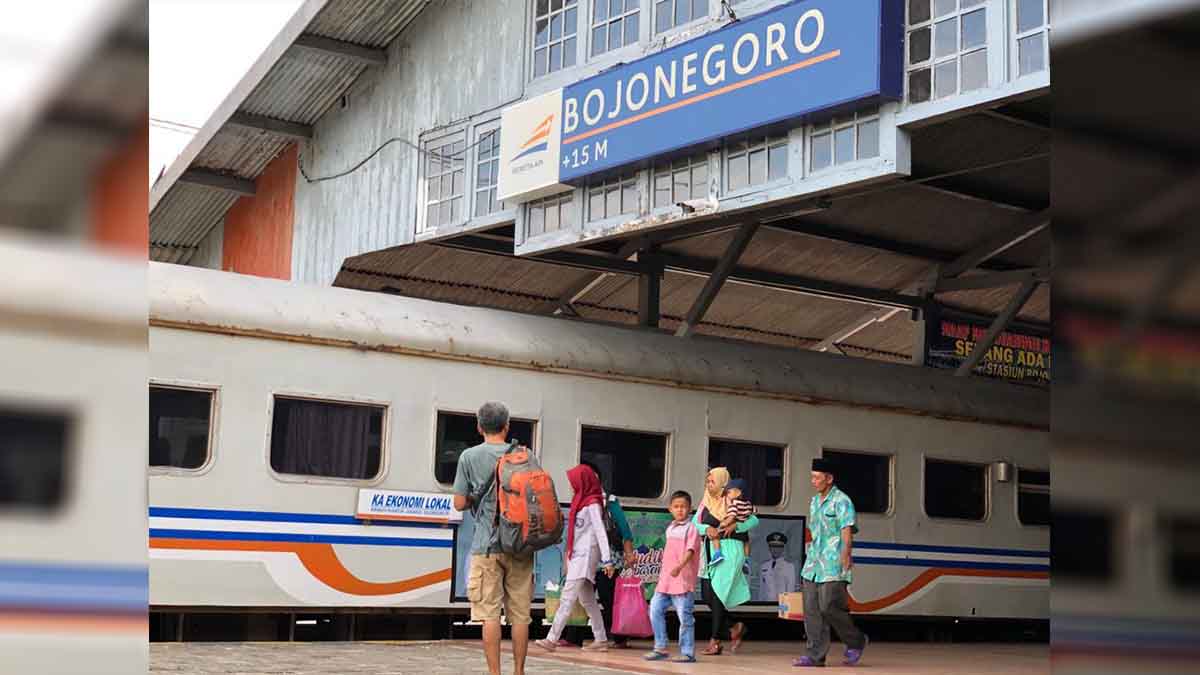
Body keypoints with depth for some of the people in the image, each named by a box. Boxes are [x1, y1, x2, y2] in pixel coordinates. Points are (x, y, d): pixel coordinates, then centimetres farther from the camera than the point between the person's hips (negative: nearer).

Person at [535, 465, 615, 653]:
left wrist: (607, 560, -20)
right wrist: (569, 556, 17)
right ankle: (601, 640, 15)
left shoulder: (592, 504, -10)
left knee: (568, 598, -13)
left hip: (586, 555, -10)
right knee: (587, 600, 11)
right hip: (577, 555, 10)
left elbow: (601, 532, -16)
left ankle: (552, 639, -16)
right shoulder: (581, 501, 16)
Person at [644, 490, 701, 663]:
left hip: (683, 581, -8)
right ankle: (660, 648, 12)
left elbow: (690, 550, -20)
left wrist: (679, 566, -35)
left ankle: (687, 652, 3)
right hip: (665, 580, 8)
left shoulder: (691, 528, -7)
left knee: (684, 616, -5)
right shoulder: (670, 528, 17)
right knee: (655, 610, 3)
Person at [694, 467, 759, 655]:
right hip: (710, 550, 6)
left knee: (717, 592, -10)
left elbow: (754, 520, -4)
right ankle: (733, 630, 19)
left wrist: (735, 526, -18)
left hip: (729, 549, -6)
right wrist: (707, 528, -13)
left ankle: (715, 640, -3)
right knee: (706, 594, 2)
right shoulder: (706, 502, 12)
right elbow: (694, 523, 7)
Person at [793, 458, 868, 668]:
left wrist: (845, 555, -33)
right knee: (812, 610, 2)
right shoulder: (814, 501, 18)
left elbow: (847, 530, -20)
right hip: (813, 564, 8)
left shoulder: (841, 501, -9)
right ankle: (815, 654, 6)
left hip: (833, 566, -8)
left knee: (829, 607, -11)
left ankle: (856, 642, 10)